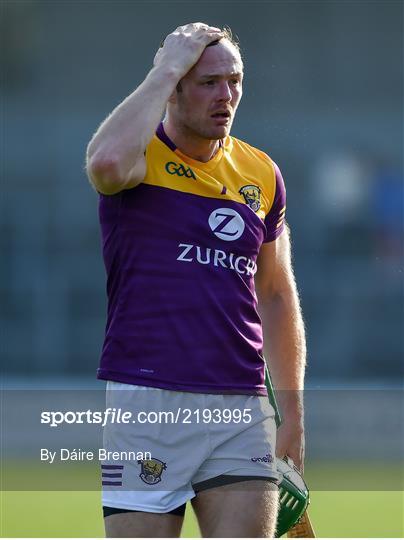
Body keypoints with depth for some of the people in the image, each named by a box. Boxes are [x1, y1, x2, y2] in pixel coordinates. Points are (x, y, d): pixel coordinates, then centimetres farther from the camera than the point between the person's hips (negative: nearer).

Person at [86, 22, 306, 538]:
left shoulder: (261, 173, 13)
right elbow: (105, 161, -28)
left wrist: (293, 415, 18)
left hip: (241, 411, 4)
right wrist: (165, 69, -16)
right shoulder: (140, 155, 0)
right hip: (146, 401, -4)